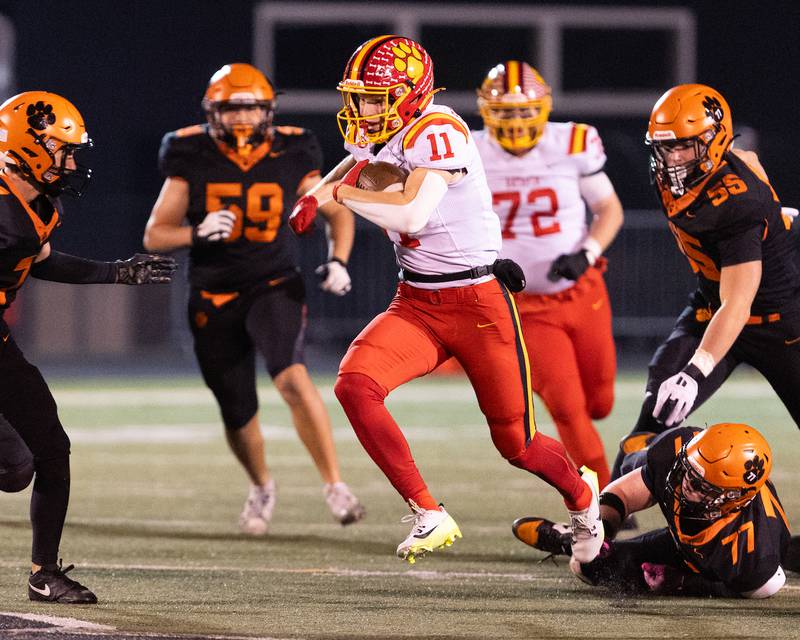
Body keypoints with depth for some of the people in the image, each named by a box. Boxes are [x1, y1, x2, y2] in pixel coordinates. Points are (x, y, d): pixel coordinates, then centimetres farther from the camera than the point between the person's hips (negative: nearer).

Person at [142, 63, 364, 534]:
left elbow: (339, 212, 11)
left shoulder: (291, 157, -4)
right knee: (239, 418, 9)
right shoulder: (193, 160, -6)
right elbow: (155, 235, -2)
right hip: (214, 299, 1)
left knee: (292, 376, -29)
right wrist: (198, 233, -22)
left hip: (275, 287, -1)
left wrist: (339, 261, -6)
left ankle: (335, 484, -24)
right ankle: (262, 486, 41)